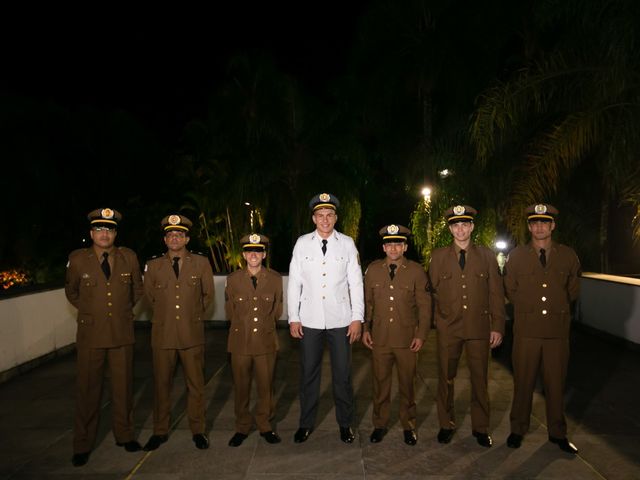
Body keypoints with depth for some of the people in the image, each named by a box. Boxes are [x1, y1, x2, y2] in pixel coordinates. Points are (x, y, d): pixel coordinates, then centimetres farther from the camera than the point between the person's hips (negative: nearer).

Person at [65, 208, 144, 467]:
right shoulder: (78, 259, -5)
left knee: (123, 387, 11)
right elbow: (71, 291, 14)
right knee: (87, 390, 6)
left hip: (122, 333, 1)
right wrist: (89, 311, 11)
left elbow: (137, 287, 16)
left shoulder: (129, 257, -1)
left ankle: (124, 434, 28)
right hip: (90, 334, -1)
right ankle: (82, 445, 21)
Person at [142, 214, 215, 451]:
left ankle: (197, 430, 21)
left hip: (192, 334, -1)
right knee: (161, 384, 9)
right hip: (163, 334, 1)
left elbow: (208, 294, 12)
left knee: (195, 384, 7)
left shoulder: (201, 263, 0)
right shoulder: (153, 266, 3)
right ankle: (160, 431, 24)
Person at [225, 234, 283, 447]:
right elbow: (230, 311, 11)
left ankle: (265, 425, 27)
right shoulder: (233, 279, 0)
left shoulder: (275, 279, 0)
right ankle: (242, 427, 26)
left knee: (266, 386, 8)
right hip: (240, 341, 0)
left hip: (266, 341, 0)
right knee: (241, 387, 9)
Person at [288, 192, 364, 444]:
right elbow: (294, 282, 2)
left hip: (340, 319, 0)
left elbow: (355, 282, 1)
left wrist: (357, 318, -3)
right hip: (310, 319, 1)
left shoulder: (347, 243, 0)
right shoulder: (302, 243, 0)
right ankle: (306, 423, 28)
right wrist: (293, 318, -1)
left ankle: (345, 423, 27)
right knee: (308, 372, 11)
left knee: (342, 373, 8)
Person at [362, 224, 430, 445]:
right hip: (379, 338, 1)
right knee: (380, 382, 9)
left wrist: (421, 334, -3)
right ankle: (379, 425, 26)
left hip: (407, 339, -1)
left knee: (407, 384, 9)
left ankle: (408, 426, 28)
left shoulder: (416, 271, 0)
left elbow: (424, 305, 2)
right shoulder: (373, 270, 5)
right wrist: (365, 329, 6)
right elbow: (367, 301, 10)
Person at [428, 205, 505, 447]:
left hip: (479, 327, 0)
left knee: (479, 379, 8)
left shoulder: (487, 256, 4)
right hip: (448, 328, 0)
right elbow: (432, 290, 8)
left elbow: (496, 293, 3)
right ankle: (446, 425, 26)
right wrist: (437, 319, 5)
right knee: (446, 378, 9)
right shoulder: (438, 256, 5)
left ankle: (480, 427, 25)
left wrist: (498, 327, -1)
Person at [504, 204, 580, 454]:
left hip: (558, 330, 1)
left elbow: (573, 291, 16)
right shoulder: (516, 256, 0)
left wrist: (557, 307, 12)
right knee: (523, 382, 8)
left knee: (556, 383, 10)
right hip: (526, 330, -1)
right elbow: (510, 291, 10)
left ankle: (557, 433, 28)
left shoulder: (568, 256, 3)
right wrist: (528, 307, 8)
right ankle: (518, 430, 25)